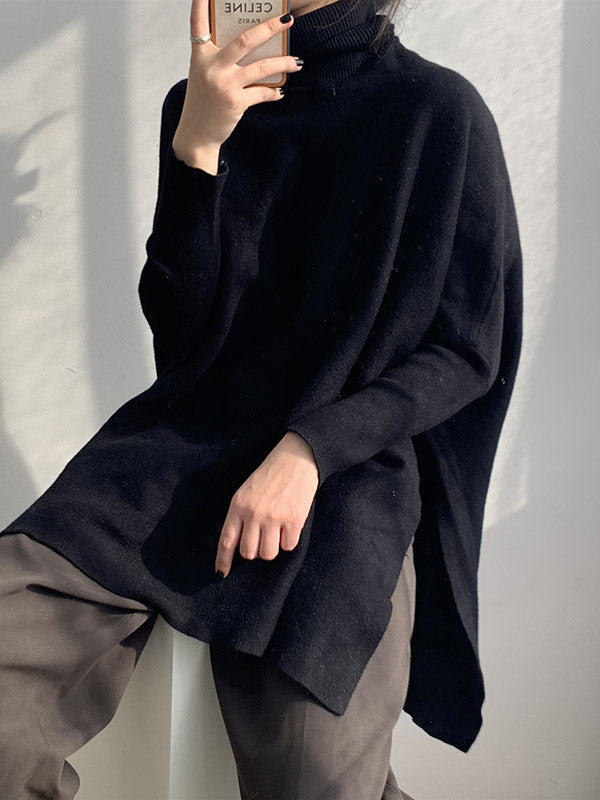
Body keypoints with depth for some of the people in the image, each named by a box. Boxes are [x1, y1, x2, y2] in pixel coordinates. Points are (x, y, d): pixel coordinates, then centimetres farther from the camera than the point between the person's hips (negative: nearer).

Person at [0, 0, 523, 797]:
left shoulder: (441, 111, 1)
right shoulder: (200, 104, 11)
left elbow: (467, 351, 0)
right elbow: (182, 331, 4)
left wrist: (312, 448, -15)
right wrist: (196, 149, -10)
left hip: (349, 464, -2)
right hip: (186, 440, 3)